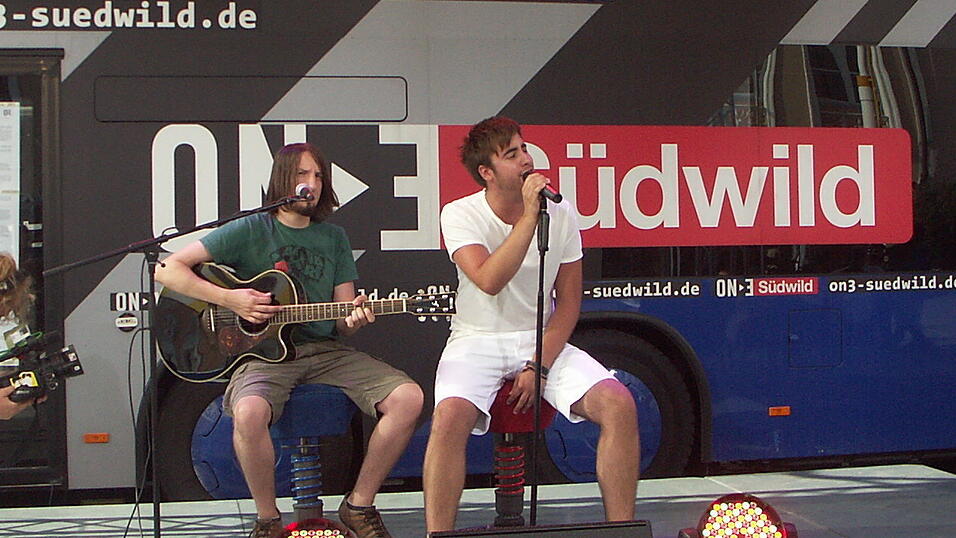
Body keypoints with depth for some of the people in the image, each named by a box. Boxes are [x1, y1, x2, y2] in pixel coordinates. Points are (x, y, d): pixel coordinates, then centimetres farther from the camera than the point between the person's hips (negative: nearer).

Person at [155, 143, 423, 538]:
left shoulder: (333, 238, 16)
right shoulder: (250, 231, 2)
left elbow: (341, 320, 14)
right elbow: (167, 269, -3)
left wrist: (353, 319, -11)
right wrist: (229, 299, -13)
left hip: (324, 350, 5)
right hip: (264, 352, -4)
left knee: (408, 398, -18)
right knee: (249, 412, -39)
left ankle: (360, 505, -1)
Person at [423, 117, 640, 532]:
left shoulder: (560, 213, 1)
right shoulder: (460, 215, -8)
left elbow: (568, 302, 3)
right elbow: (489, 281, -26)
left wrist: (539, 366, -9)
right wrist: (529, 216, -26)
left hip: (544, 341, 3)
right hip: (478, 342, -3)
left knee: (619, 404, -20)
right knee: (450, 415, -33)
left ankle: (622, 528, -7)